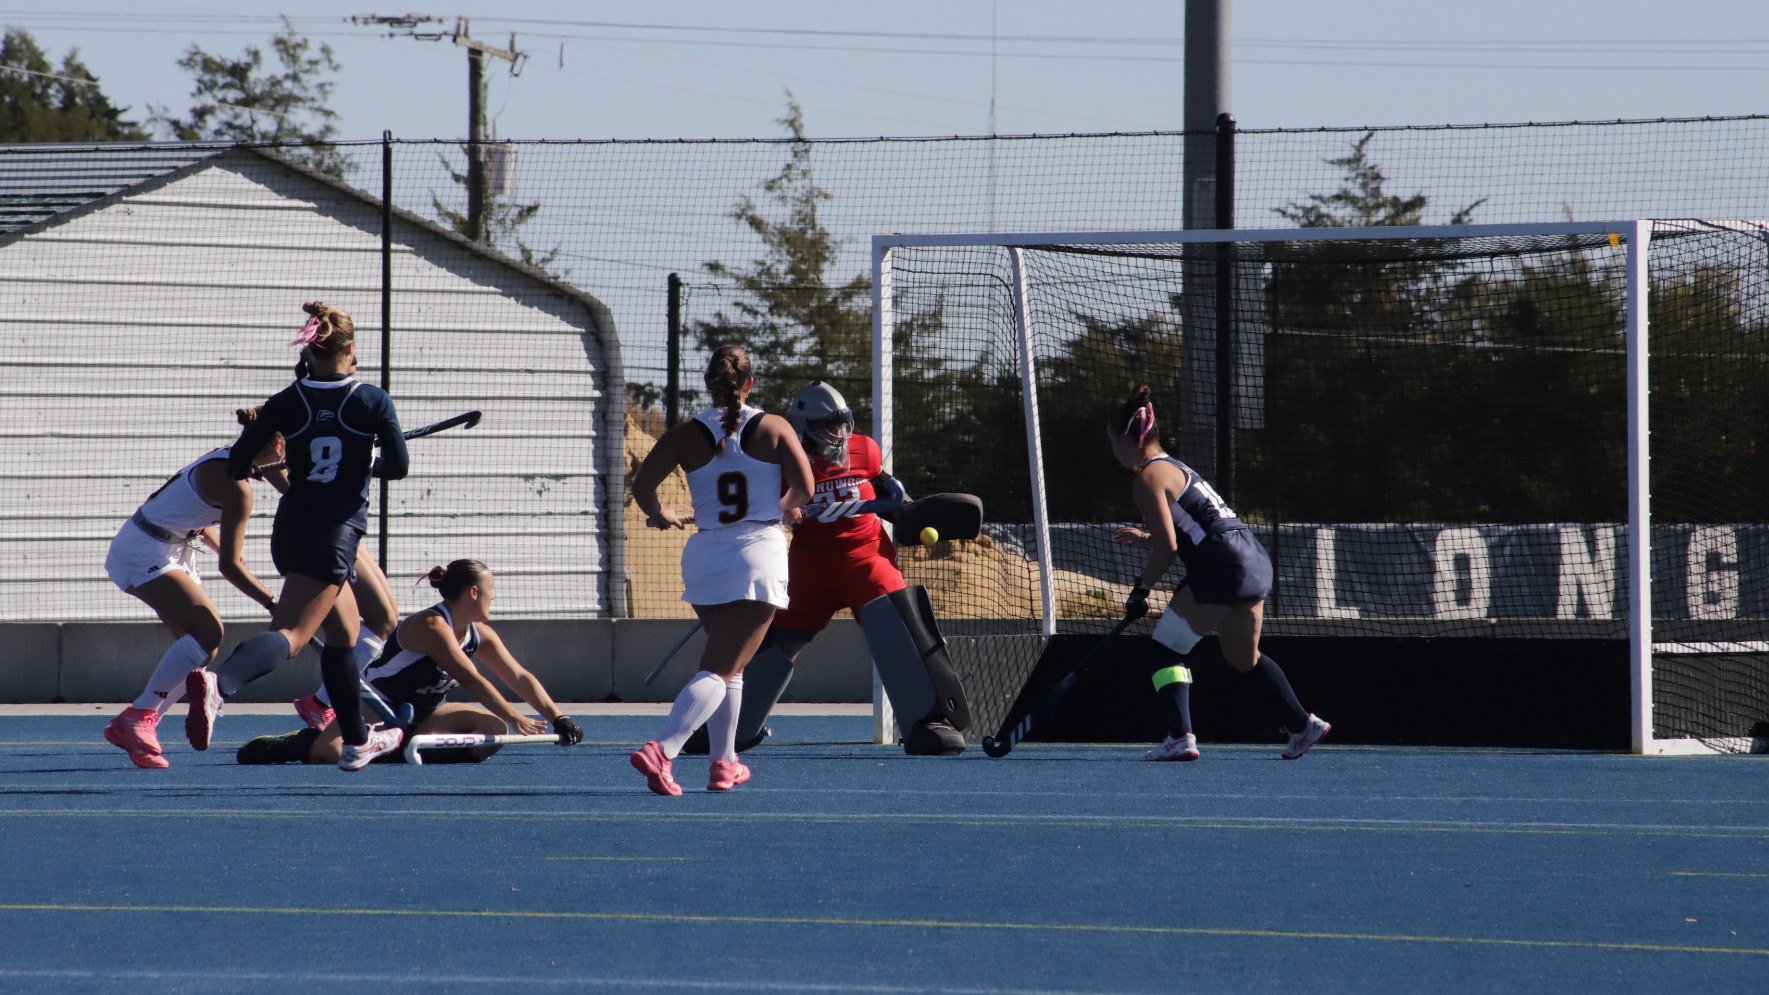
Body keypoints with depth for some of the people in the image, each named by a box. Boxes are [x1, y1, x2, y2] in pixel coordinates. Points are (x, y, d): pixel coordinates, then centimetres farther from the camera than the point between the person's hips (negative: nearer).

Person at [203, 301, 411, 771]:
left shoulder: (287, 403, 2)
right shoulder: (373, 401, -4)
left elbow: (238, 463, 0)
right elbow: (397, 465, -4)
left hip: (291, 530, 6)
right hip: (336, 534, -6)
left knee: (344, 634, 23)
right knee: (291, 633, -19)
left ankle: (357, 740, 33)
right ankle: (219, 683, -47)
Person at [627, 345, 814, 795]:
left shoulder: (686, 436, 1)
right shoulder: (773, 428, -2)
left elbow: (642, 485, -5)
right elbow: (804, 488, -7)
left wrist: (660, 514, 17)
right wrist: (788, 509, 17)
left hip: (705, 552, 3)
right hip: (759, 551, -3)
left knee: (728, 663, 23)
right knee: (720, 669, -7)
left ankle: (723, 762, 25)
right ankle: (661, 749, -26)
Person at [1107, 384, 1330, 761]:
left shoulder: (1149, 479, -6)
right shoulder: (1175, 468, 22)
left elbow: (1167, 547, -13)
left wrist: (1141, 588, -3)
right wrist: (1145, 539, 20)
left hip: (1224, 569, -9)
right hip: (1255, 560, 9)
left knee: (1165, 648, -5)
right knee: (1244, 658, 26)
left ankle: (1180, 737, -17)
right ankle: (1303, 724, 32)